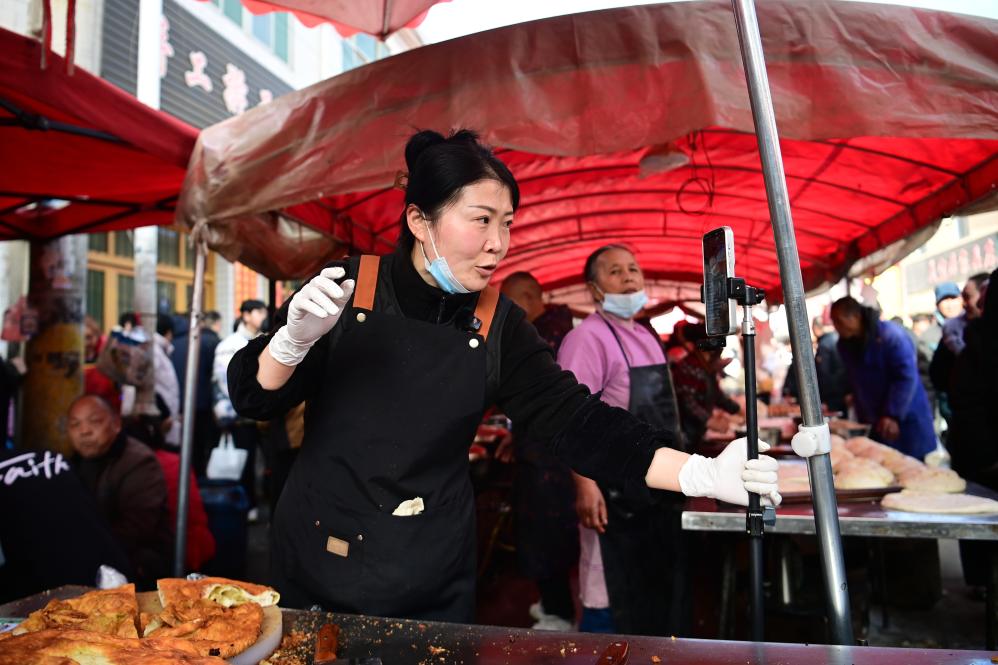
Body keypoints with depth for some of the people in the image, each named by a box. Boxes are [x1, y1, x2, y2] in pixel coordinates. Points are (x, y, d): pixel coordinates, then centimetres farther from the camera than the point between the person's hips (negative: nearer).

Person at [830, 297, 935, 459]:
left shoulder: (892, 336, -17)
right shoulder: (845, 343, 3)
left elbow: (906, 377, -21)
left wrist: (893, 415, -25)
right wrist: (862, 418, 10)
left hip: (906, 419, -5)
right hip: (873, 422, 5)